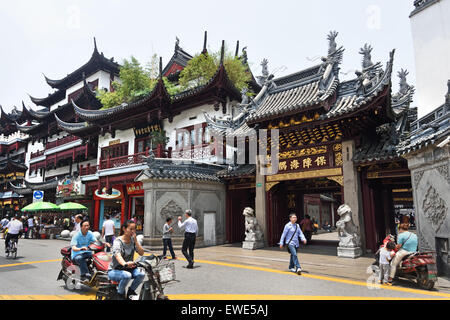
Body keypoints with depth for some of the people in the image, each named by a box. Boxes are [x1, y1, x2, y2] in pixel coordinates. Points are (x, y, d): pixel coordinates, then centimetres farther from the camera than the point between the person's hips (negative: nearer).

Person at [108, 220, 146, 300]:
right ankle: (120, 294, -5)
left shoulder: (133, 240, 0)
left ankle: (131, 291, 5)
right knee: (127, 275, -35)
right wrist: (125, 264, -59)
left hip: (129, 268, 5)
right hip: (114, 270, -5)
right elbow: (117, 255, -38)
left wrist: (135, 240, -20)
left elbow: (141, 253, -10)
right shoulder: (118, 241, -17)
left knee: (141, 274, -23)